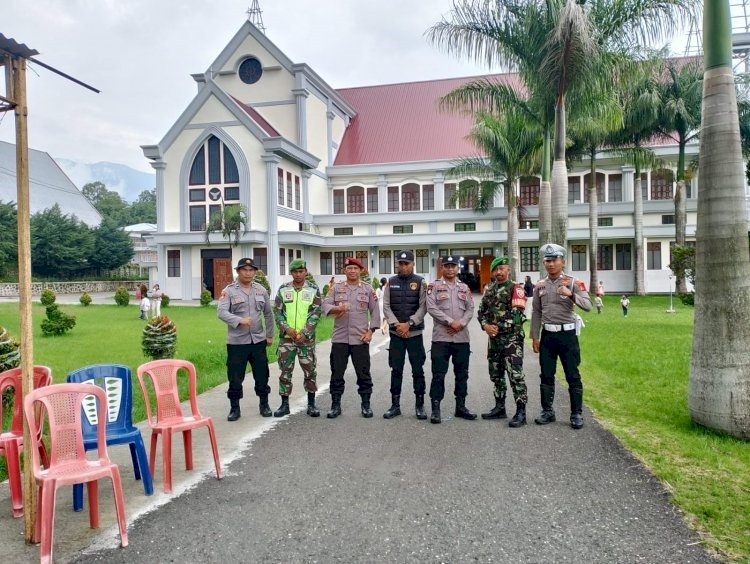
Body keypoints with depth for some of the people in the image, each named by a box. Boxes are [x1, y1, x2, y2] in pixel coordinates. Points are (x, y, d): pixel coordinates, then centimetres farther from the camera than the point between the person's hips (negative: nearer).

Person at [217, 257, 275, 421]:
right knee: (235, 377, 3)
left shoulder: (261, 290, 7)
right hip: (236, 342, -3)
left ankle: (264, 404, 26)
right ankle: (234, 408, 18)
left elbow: (268, 314, 14)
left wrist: (270, 335, 13)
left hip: (258, 340, 3)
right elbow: (221, 312, -16)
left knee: (262, 374, 10)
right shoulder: (229, 291, -5)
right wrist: (239, 320, -30)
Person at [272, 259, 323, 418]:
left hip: (306, 338, -1)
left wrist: (304, 333, -13)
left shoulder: (313, 290, 1)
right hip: (286, 337, 1)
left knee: (310, 371, 4)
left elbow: (316, 313, -4)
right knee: (285, 371, 6)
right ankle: (284, 404, 16)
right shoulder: (283, 289, 5)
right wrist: (287, 328, -12)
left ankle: (311, 404, 16)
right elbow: (277, 311, 3)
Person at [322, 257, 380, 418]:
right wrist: (337, 308, -24)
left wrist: (370, 331, -4)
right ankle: (336, 405, 17)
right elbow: (325, 305, -4)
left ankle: (366, 404, 18)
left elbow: (375, 311, 5)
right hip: (339, 338, 1)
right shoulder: (336, 288, 6)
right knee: (337, 373, 6)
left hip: (360, 338, -1)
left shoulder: (368, 289, 5)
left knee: (363, 373, 5)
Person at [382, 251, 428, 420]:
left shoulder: (420, 282, 0)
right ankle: (395, 405, 16)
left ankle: (419, 405, 14)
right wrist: (396, 324, -11)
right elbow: (386, 306, 2)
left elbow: (423, 307, -6)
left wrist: (409, 324, -15)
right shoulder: (391, 282, 7)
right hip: (396, 333, 2)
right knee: (396, 370, 7)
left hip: (415, 333, -2)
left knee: (418, 370, 3)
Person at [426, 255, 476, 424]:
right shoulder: (434, 286, 0)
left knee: (462, 374, 10)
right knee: (438, 374, -2)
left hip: (462, 337, 4)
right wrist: (451, 322, -16)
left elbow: (470, 309, 7)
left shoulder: (464, 288, 13)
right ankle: (435, 409, 5)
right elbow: (431, 308, -10)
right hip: (441, 337, -4)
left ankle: (460, 407, 21)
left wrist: (461, 323, -11)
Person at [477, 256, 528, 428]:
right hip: (494, 338, 7)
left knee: (515, 375, -9)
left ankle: (521, 412, -5)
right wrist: (486, 325, -8)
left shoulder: (516, 289, -7)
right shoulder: (489, 289, 13)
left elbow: (517, 316, -15)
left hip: (512, 338, -7)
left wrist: (498, 328, -14)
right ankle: (500, 408, 24)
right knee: (496, 374, 13)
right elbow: (481, 311, 11)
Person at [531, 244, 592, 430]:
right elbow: (536, 313, 9)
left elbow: (588, 306, -13)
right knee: (546, 376, 9)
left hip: (567, 334, -3)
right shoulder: (540, 286, 7)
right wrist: (535, 337, 6)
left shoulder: (573, 282, -3)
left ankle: (576, 414, 13)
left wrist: (571, 294, -29)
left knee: (572, 376, 3)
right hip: (547, 335, 3)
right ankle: (547, 411, 20)